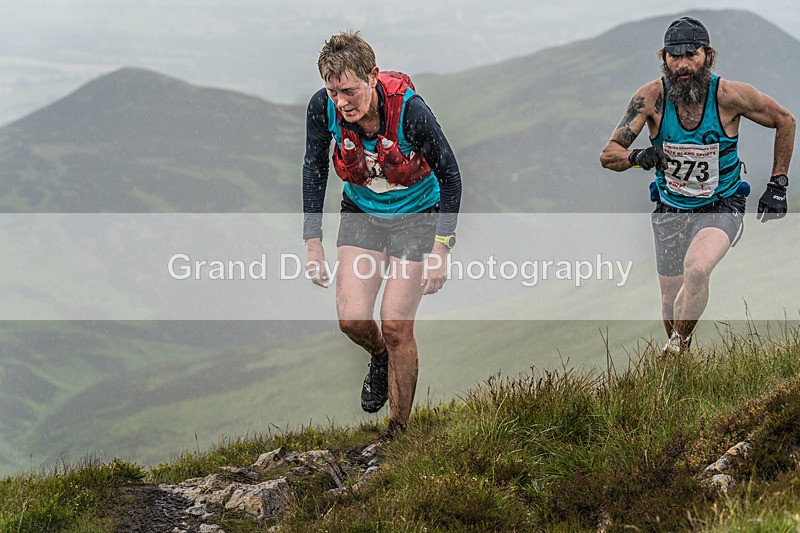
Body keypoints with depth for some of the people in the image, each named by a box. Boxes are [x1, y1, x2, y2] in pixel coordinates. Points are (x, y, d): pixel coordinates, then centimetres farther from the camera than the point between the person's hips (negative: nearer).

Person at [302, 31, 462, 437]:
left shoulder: (409, 110, -32)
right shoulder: (323, 107, -22)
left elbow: (450, 175, -18)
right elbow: (315, 168, -3)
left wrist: (440, 251, -19)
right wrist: (313, 243, -4)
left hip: (416, 216, -3)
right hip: (361, 214, 3)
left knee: (395, 326, -8)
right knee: (352, 319, -10)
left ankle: (399, 432, 9)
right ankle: (380, 359, 27)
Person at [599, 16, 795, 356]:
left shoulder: (729, 95, -20)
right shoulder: (652, 97, -17)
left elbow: (784, 121, -2)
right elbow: (608, 155, -16)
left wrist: (778, 185, -2)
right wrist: (637, 157, -38)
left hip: (721, 207, -2)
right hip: (670, 210, 2)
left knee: (697, 270, -31)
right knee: (671, 304, 7)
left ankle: (678, 344, -8)